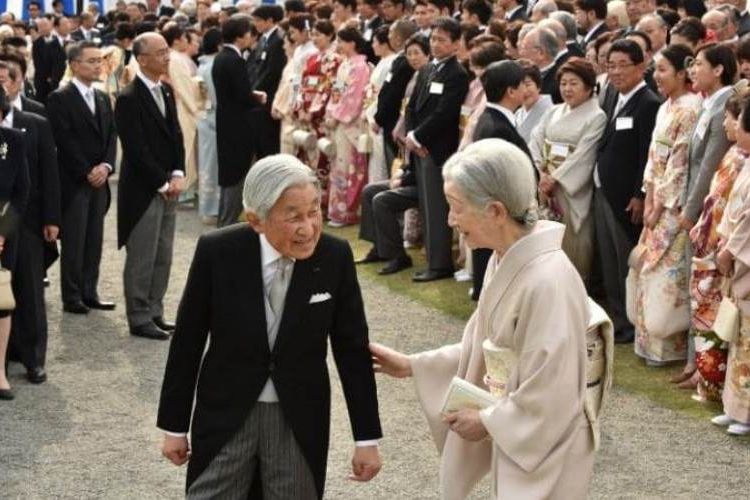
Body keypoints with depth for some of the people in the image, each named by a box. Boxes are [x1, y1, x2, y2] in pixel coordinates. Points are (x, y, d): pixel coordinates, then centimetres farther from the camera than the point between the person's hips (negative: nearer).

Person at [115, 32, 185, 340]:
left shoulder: (166, 92, 11)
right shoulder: (129, 99, -14)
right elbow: (136, 150, -17)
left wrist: (178, 175, -1)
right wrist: (162, 183, -14)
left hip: (168, 188, 8)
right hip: (143, 191, -8)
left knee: (162, 257, 12)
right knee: (142, 259, 0)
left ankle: (154, 312, 21)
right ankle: (139, 319, 8)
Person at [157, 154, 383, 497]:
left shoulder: (335, 257, -11)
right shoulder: (217, 252, -15)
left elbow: (352, 350, -2)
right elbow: (187, 342, -4)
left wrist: (367, 438, 0)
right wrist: (174, 425, 1)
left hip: (300, 419, 1)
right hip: (226, 414, -1)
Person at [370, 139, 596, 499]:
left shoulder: (548, 281, -29)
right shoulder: (505, 261, 0)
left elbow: (548, 402, -26)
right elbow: (484, 348, 12)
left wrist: (486, 422, -14)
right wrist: (411, 366, 9)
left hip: (543, 460, -8)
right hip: (515, 444, 8)